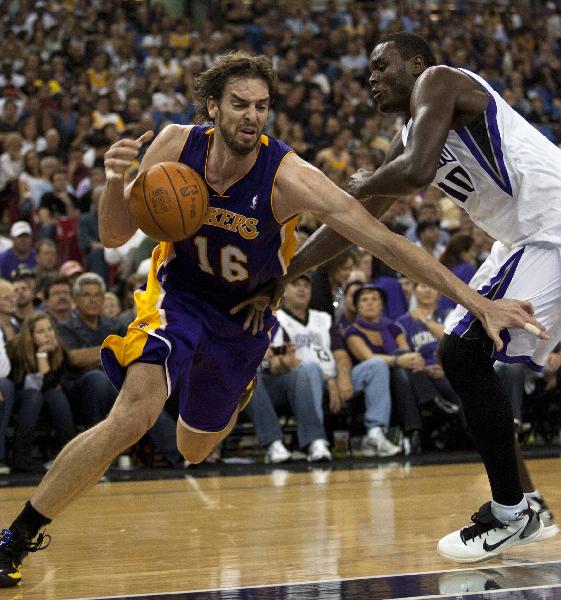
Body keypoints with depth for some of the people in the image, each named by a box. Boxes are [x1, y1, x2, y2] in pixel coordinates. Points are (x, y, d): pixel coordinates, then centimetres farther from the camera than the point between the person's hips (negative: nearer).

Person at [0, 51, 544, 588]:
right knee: (133, 415, -27)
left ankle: (233, 395, 57)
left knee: (193, 449, 16)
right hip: (178, 295, 0)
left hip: (246, 314, 1)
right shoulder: (176, 145, -20)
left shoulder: (288, 177, -30)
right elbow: (115, 237, -12)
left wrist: (477, 302, -36)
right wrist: (116, 181, -35)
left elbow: (383, 242, -31)